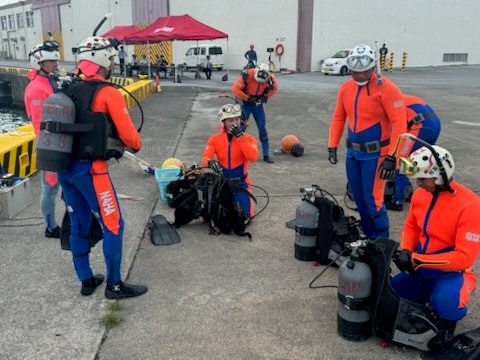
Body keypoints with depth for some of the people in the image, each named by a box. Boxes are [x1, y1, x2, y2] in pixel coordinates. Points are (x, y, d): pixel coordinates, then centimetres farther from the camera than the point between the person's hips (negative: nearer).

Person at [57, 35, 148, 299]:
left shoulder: (68, 89, 10)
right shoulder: (108, 93, -11)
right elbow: (127, 134, -13)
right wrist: (137, 145, 8)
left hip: (64, 167, 8)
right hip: (90, 170, -8)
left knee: (78, 224, 17)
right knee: (113, 225, 3)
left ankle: (86, 280, 29)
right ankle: (114, 285, 12)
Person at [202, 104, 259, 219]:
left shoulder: (248, 138, -7)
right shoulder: (215, 139, -2)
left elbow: (253, 157, -24)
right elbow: (205, 157, -13)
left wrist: (240, 136, -26)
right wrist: (210, 163, -38)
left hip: (241, 183, -1)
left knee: (244, 216, -10)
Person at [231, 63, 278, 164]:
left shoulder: (270, 78, -17)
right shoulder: (247, 76, -28)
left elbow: (274, 88, 3)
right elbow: (235, 89, -24)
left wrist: (265, 97, -9)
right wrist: (248, 98, -23)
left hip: (258, 103, 3)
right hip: (245, 102, -3)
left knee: (262, 128, 3)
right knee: (241, 127, -5)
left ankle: (266, 155, 12)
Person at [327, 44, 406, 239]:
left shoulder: (386, 89, -14)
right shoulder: (345, 88, 5)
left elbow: (399, 124, -16)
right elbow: (338, 118, 12)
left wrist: (391, 157, -19)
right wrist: (332, 146, 7)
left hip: (375, 154, -6)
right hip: (353, 152, 6)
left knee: (373, 200, -5)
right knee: (359, 198, 13)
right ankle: (369, 237, 29)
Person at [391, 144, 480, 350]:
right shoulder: (420, 194, -4)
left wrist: (417, 260, -27)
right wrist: (405, 251, -8)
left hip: (450, 272, -6)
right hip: (418, 270, 6)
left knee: (445, 302, -36)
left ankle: (448, 320, 3)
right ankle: (427, 297, 21)